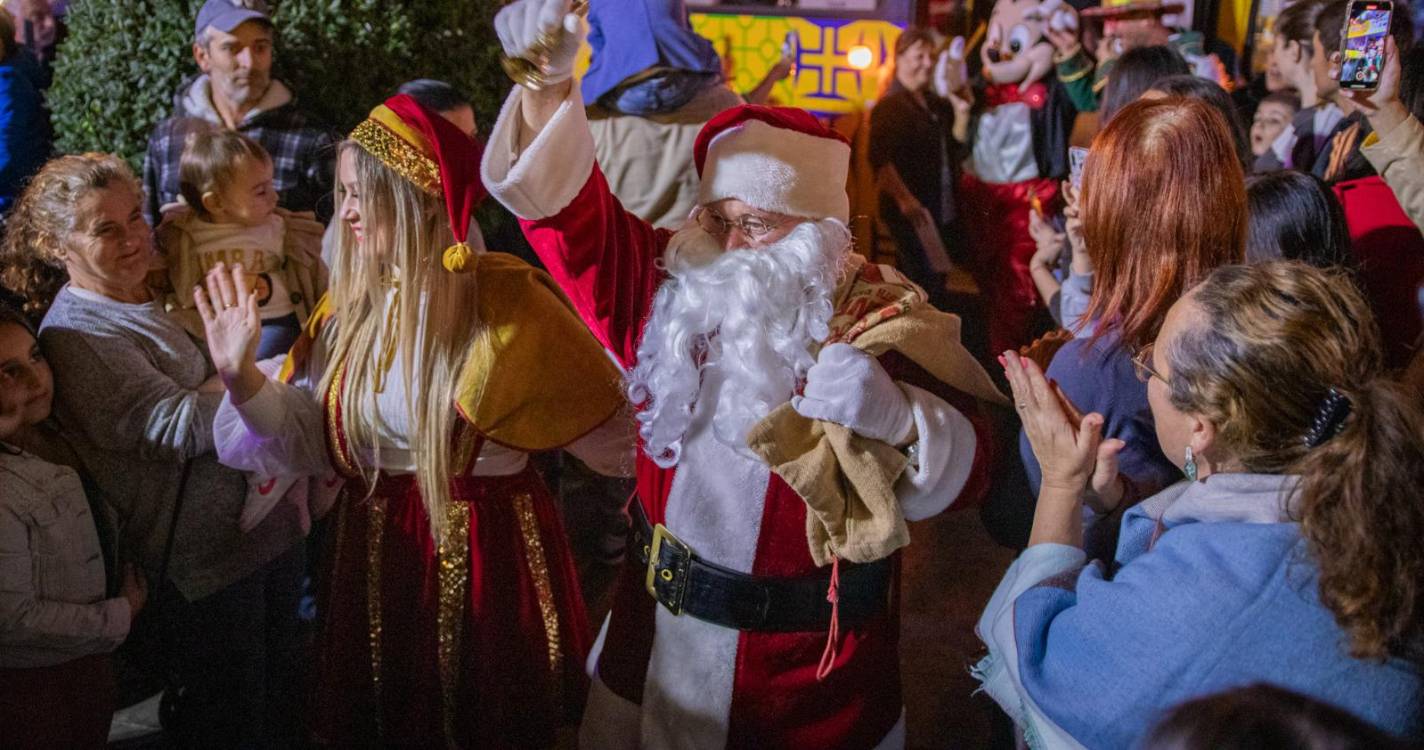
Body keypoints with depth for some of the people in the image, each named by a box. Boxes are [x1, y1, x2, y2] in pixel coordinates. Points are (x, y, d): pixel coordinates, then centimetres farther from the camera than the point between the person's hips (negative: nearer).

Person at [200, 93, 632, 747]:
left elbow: (609, 432, -9)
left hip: (487, 555, -5)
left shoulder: (503, 298, -15)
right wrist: (242, 376, -14)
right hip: (374, 553, 5)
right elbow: (311, 440, -3)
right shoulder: (352, 301, 1)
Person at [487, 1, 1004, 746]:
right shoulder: (673, 291, -2)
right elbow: (568, 204, -11)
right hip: (658, 630, 4)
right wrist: (548, 82, -29)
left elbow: (968, 467, -14)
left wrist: (895, 415, -36)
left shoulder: (882, 322, -12)